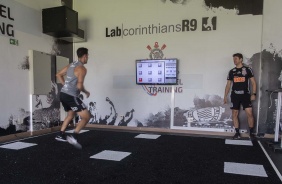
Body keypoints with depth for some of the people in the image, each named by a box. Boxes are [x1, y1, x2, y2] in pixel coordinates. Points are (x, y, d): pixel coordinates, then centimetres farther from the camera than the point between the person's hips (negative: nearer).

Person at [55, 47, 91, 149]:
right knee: (86, 117, -6)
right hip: (71, 96, -9)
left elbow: (58, 75, 23)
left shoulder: (71, 65, 15)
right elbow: (79, 86, -21)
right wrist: (86, 92, -2)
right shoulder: (82, 68, -13)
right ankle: (73, 137, -16)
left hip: (63, 94, 9)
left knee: (71, 114, 31)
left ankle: (60, 135, 35)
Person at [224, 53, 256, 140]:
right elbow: (228, 85, 12)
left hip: (245, 95, -2)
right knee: (234, 114, 2)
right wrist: (225, 96, 7)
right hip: (235, 95, 3)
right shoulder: (231, 71, 10)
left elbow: (253, 82, 2)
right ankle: (237, 133, 12)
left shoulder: (247, 69, 2)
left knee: (249, 113, -6)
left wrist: (253, 94, -8)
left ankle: (251, 132, 11)